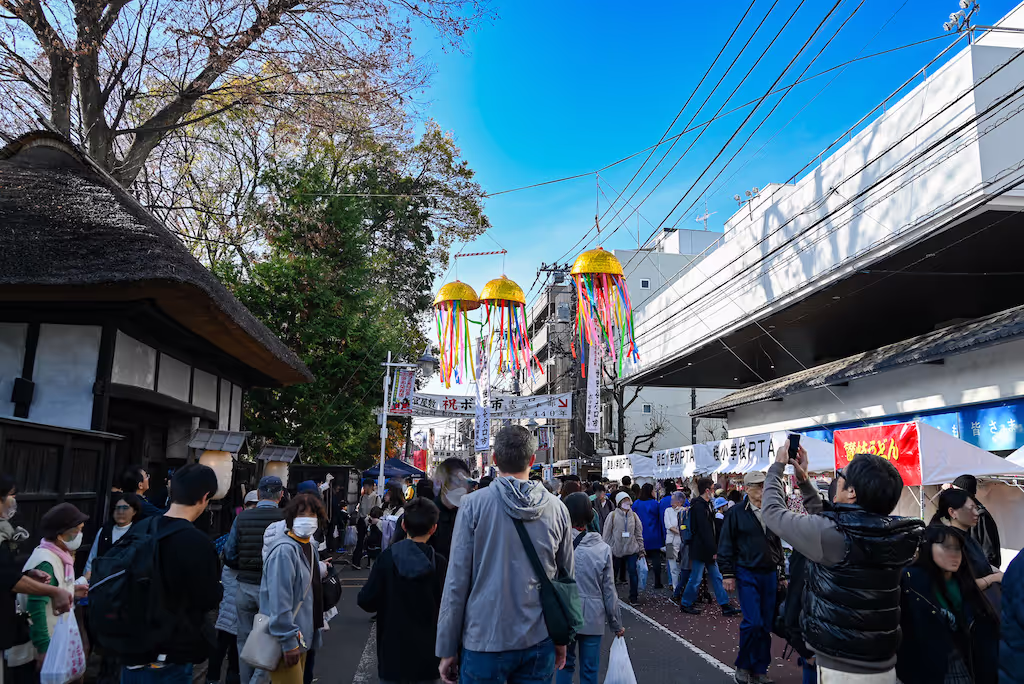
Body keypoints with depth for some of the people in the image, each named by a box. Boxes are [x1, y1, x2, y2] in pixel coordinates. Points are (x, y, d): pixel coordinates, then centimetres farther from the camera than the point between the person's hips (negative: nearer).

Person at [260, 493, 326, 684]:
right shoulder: (284, 550, -21)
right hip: (286, 640, -9)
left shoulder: (310, 546, 9)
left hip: (302, 638, 9)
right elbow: (280, 601, -26)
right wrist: (288, 642, -25)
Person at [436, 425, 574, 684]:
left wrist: (446, 649, 0)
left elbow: (457, 581, -8)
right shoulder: (557, 509, 0)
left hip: (485, 640, -2)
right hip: (539, 643, 3)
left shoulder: (475, 505, -9)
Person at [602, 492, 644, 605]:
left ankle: (633, 598, 10)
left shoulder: (633, 515, 5)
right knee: (613, 573, 10)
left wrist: (641, 549, 9)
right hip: (616, 550, -1)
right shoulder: (612, 515, -4)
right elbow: (606, 534, 0)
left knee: (633, 572, -3)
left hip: (632, 549, 1)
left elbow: (639, 533, 11)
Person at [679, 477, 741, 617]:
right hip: (700, 549, -10)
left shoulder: (706, 504, 14)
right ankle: (685, 604, 14)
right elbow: (704, 530, -22)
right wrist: (713, 550, -19)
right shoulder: (699, 506, -19)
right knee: (695, 579, 1)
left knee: (716, 577, 10)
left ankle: (725, 606, 14)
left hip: (708, 550, 10)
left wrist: (714, 548, 15)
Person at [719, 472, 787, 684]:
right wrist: (727, 574, -9)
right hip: (747, 574, -5)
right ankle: (743, 665, 10)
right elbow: (725, 545, -5)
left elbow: (778, 545, 18)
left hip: (769, 575, 5)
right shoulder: (736, 513, -5)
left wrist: (781, 574, 17)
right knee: (753, 622, -11)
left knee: (766, 625, 7)